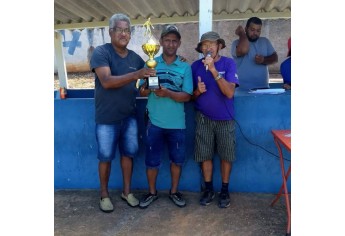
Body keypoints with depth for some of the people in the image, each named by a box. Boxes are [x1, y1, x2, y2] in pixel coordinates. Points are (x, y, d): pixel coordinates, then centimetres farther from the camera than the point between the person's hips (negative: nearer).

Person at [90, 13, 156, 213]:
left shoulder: (135, 58, 4)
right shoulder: (101, 52, -12)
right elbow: (106, 81, -27)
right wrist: (136, 75, -38)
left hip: (129, 116, 5)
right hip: (107, 117, -4)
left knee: (129, 153, 12)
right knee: (106, 157, 7)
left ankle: (127, 191, 30)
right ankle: (104, 194, 27)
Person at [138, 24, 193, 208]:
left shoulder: (185, 67, 1)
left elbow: (187, 96, -7)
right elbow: (141, 91, 1)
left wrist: (168, 93, -23)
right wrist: (149, 89, -22)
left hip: (177, 123, 1)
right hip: (154, 121, 0)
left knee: (177, 159, 13)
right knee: (152, 160, 9)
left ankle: (174, 191, 34)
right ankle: (152, 192, 31)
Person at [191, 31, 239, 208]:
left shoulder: (228, 63, -7)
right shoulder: (196, 66, -1)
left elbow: (230, 92, -20)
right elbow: (191, 96, 5)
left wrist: (213, 70, -25)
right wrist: (198, 91, -18)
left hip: (225, 118, -1)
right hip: (203, 118, 2)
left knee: (226, 156, 8)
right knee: (205, 155, 7)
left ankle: (225, 190, 26)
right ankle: (208, 189, 26)